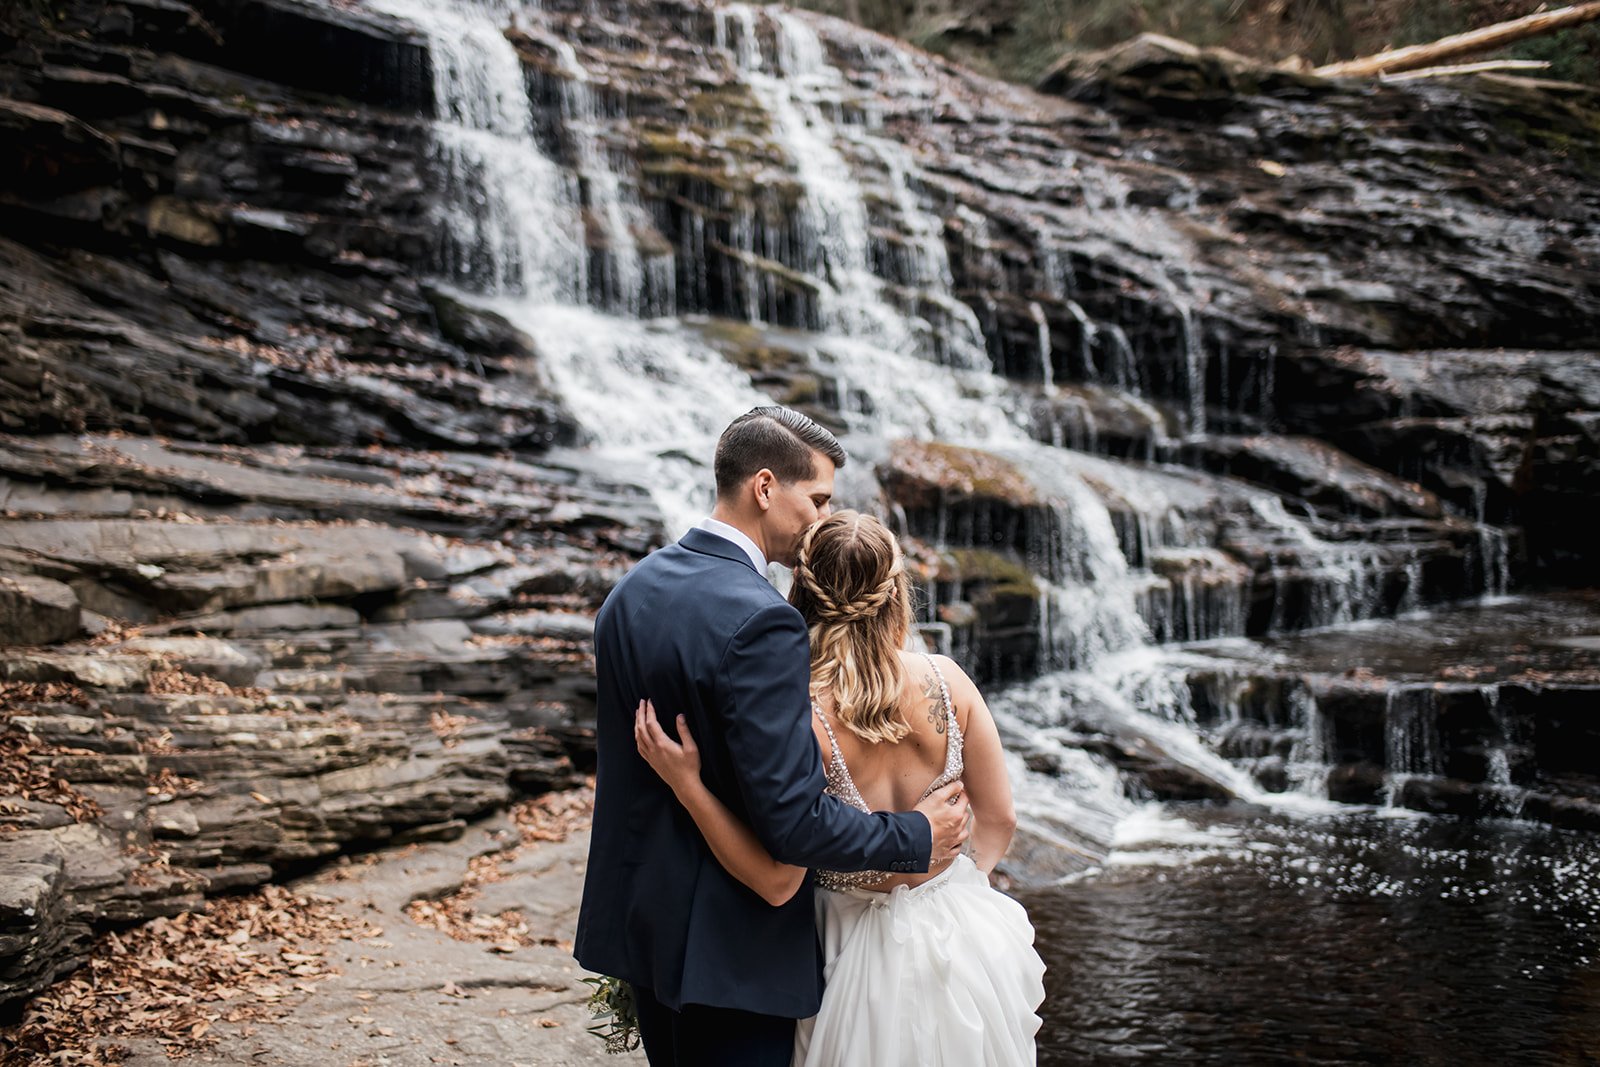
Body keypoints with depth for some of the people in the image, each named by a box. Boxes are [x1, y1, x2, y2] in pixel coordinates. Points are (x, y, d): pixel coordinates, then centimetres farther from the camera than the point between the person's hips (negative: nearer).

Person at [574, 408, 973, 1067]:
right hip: (730, 948, -9)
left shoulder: (630, 591, 4)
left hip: (639, 919, 9)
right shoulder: (760, 623, -24)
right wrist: (918, 838, -12)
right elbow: (793, 820, -25)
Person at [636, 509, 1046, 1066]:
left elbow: (777, 882, -20)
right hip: (962, 935, 3)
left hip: (868, 954, -3)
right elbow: (999, 819, -2)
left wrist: (686, 785, -22)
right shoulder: (945, 679, -12)